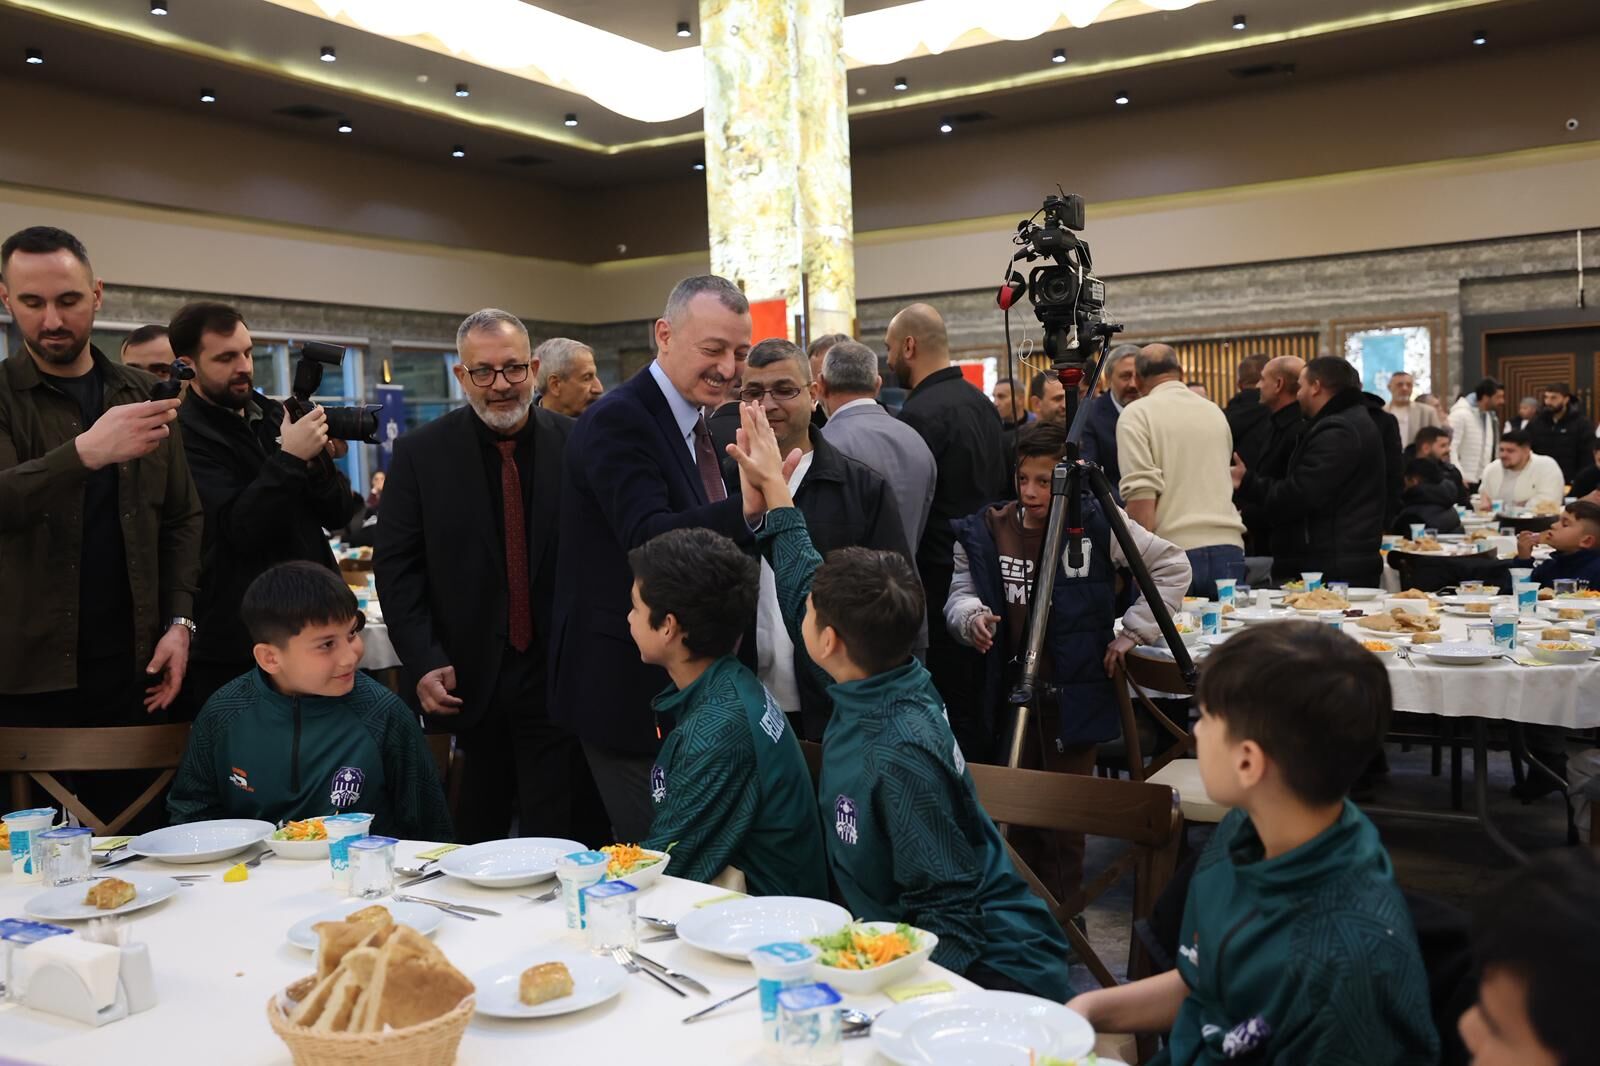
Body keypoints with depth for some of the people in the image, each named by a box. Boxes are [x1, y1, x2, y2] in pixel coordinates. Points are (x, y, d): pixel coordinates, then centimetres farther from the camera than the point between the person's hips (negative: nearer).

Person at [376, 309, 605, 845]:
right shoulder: (420, 453, 1)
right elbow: (396, 565, 0)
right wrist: (423, 661, -9)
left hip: (560, 679, 0)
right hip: (467, 679, 1)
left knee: (561, 839, 2)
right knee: (473, 844, 13)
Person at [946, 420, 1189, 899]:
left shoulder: (1097, 526, -7)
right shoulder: (985, 531, 2)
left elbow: (1173, 566, -1)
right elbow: (959, 594, 6)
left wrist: (1132, 633, -4)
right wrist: (972, 617, -18)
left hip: (1074, 692, -3)